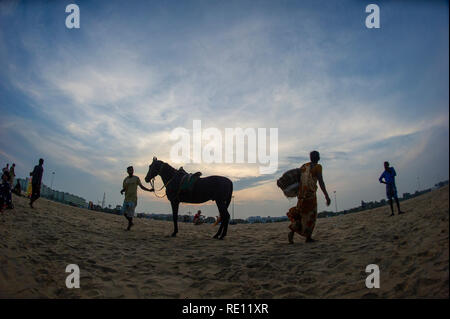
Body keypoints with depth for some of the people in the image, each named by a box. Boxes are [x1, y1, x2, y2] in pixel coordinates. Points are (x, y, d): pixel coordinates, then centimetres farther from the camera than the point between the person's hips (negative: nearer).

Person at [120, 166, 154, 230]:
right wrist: (122, 191, -10)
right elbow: (124, 188, 13)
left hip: (133, 199, -4)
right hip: (126, 198, 4)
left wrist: (149, 190, -6)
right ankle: (130, 222, 29)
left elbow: (142, 186, 4)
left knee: (130, 213, -7)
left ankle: (129, 225, 10)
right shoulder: (125, 179, 8)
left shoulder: (136, 178, 0)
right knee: (124, 212, 6)